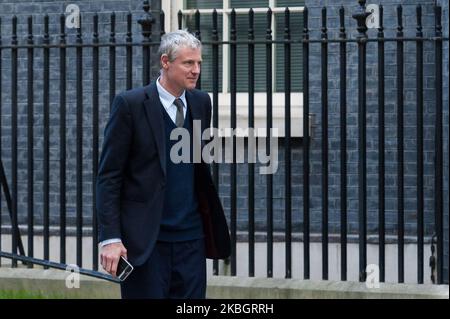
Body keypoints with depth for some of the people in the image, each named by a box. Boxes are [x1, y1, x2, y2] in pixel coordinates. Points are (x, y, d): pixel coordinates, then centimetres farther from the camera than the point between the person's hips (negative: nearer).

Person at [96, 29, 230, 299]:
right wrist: (110, 238, -13)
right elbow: (109, 176, -7)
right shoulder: (131, 104, -7)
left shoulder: (201, 103, 9)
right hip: (144, 241, -5)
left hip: (191, 237, 5)